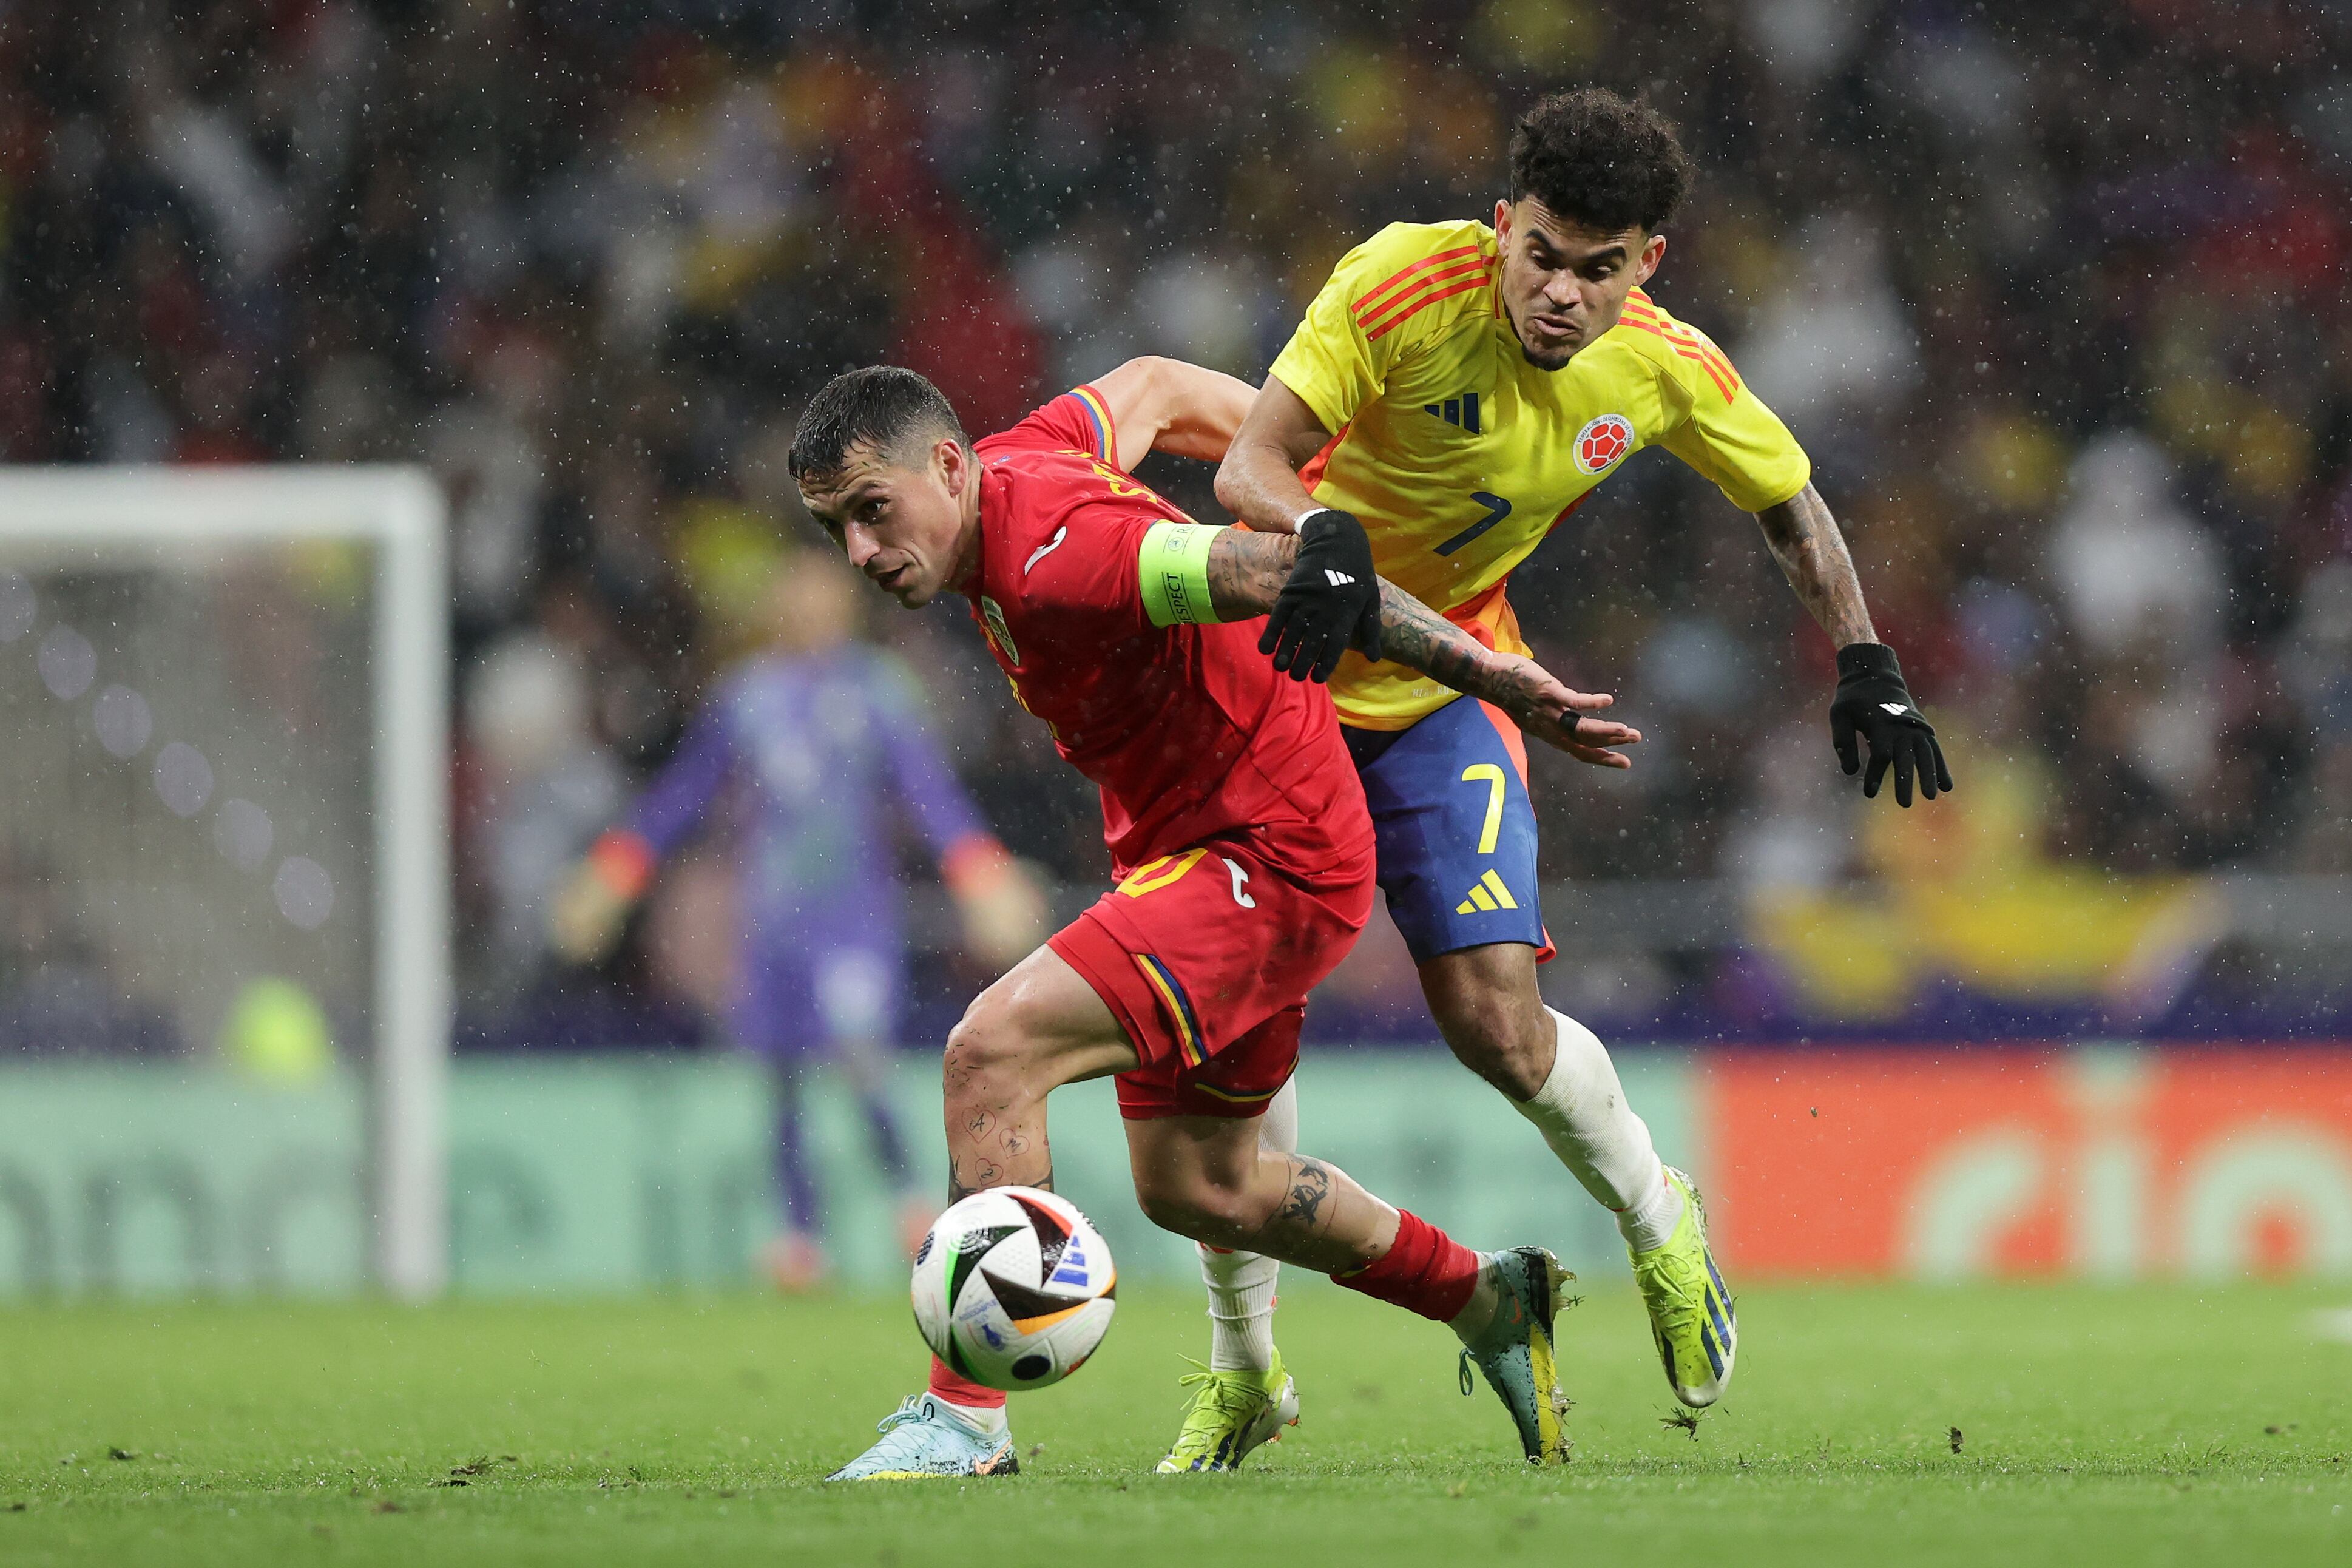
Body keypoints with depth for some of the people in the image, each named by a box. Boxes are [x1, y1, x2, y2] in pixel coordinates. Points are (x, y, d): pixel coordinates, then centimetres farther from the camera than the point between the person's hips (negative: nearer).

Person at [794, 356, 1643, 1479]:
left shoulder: (1055, 562, -30)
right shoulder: (1017, 460, -1)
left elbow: (1287, 572, -35)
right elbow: (1151, 388, 16)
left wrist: (1493, 679, -34)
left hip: (1269, 859, -11)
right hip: (1189, 850, 11)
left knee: (992, 1051, -24)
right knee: (1191, 1187, 22)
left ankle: (964, 1420, -21)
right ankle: (1486, 1300, 41)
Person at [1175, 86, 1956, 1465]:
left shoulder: (1665, 370, -12)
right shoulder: (1404, 284, -24)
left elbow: (1791, 504, 8)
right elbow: (1250, 464, -27)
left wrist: (1867, 660, 0)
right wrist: (1322, 531, -48)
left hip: (1444, 687, 2)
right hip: (1277, 664, -2)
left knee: (1497, 1020, -14)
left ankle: (1658, 1220, 18)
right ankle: (1241, 1369, 9)